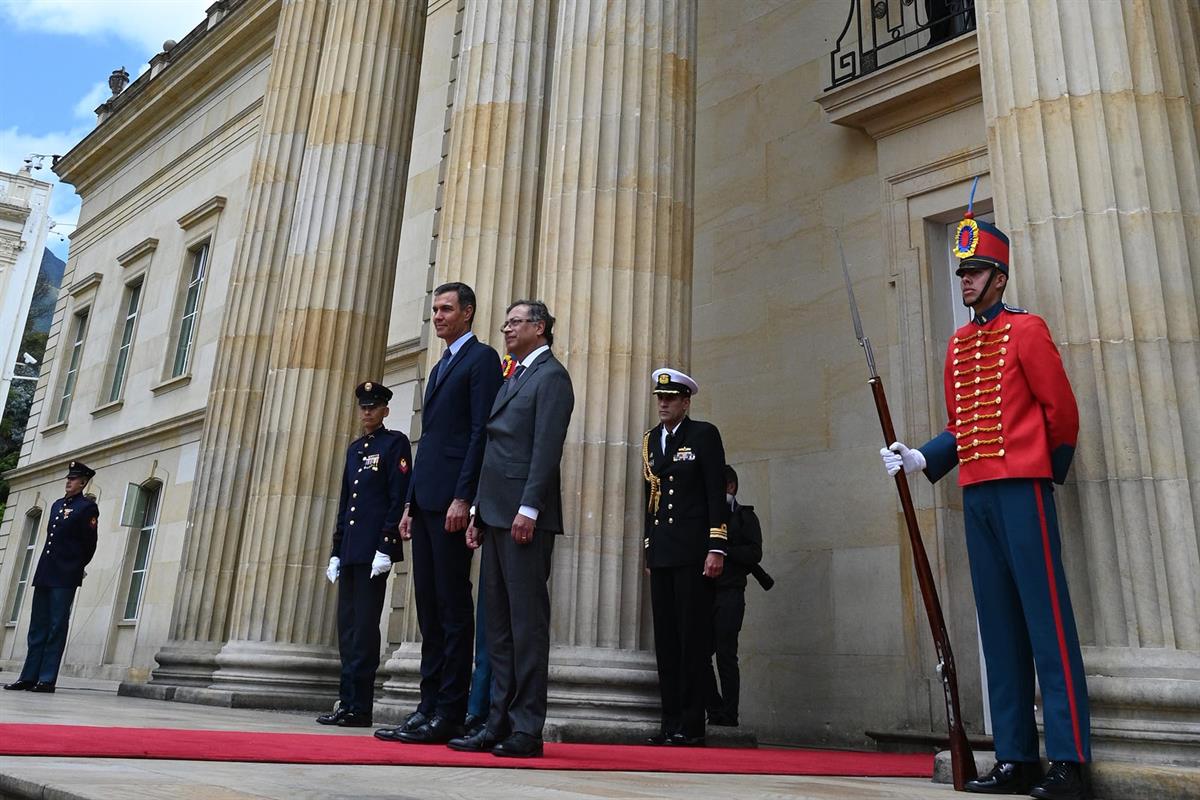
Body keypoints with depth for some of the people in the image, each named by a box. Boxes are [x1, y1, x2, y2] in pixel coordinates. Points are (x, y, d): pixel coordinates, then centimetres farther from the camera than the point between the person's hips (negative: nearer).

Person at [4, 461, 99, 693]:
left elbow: (89, 543, -4)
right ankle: (29, 677, 11)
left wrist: (76, 567, 5)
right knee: (37, 627, 8)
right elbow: (52, 536, 22)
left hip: (65, 577, -7)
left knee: (56, 628, -4)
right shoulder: (57, 504, 18)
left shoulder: (87, 507, -4)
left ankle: (47, 679, -2)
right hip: (45, 573, 7)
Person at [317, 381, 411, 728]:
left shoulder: (395, 443, -2)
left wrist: (385, 548, -16)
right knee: (347, 626, 9)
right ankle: (347, 702, 15)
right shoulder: (355, 448, 20)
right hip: (350, 552, 8)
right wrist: (336, 551, 15)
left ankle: (359, 707, -1)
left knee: (364, 625, -6)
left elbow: (399, 498, -10)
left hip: (374, 551, -7)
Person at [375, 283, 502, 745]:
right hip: (426, 499, 9)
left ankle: (450, 714, 0)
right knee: (429, 604, 8)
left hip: (451, 497, -9)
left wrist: (463, 497, -19)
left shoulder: (481, 358, -2)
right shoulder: (440, 368, 25)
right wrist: (410, 503, 17)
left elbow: (480, 431, -12)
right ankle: (429, 707, 14)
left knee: (453, 605, -6)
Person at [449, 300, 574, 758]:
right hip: (497, 513, 10)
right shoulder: (513, 379, 24)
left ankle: (527, 729, 0)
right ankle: (499, 724, 15)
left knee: (527, 620, -6)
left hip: (525, 514, -9)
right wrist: (479, 513, 17)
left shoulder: (551, 375, -3)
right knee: (499, 623, 10)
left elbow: (547, 447, -14)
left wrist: (529, 509, -21)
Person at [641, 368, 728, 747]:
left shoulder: (704, 434, -1)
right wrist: (649, 544, 15)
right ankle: (670, 722, 13)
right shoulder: (651, 439, 15)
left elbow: (717, 493, -6)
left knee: (693, 637, -2)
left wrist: (717, 548, -12)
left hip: (693, 551, -6)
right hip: (660, 553, 6)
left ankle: (692, 725, 4)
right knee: (665, 638, 7)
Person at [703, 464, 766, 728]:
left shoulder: (744, 516, 6)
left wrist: (723, 548, -13)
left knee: (726, 656, -6)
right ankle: (715, 712, 12)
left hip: (729, 594, -5)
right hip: (705, 592, 5)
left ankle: (729, 718, 0)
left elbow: (755, 553, -6)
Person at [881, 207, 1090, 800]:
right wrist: (920, 459, 3)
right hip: (975, 495, 6)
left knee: (1046, 619, -5)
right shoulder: (958, 345, 18)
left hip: (1021, 488, -6)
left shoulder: (1026, 329, -1)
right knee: (999, 625, 7)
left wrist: (1049, 473, 9)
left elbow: (1062, 409, -1)